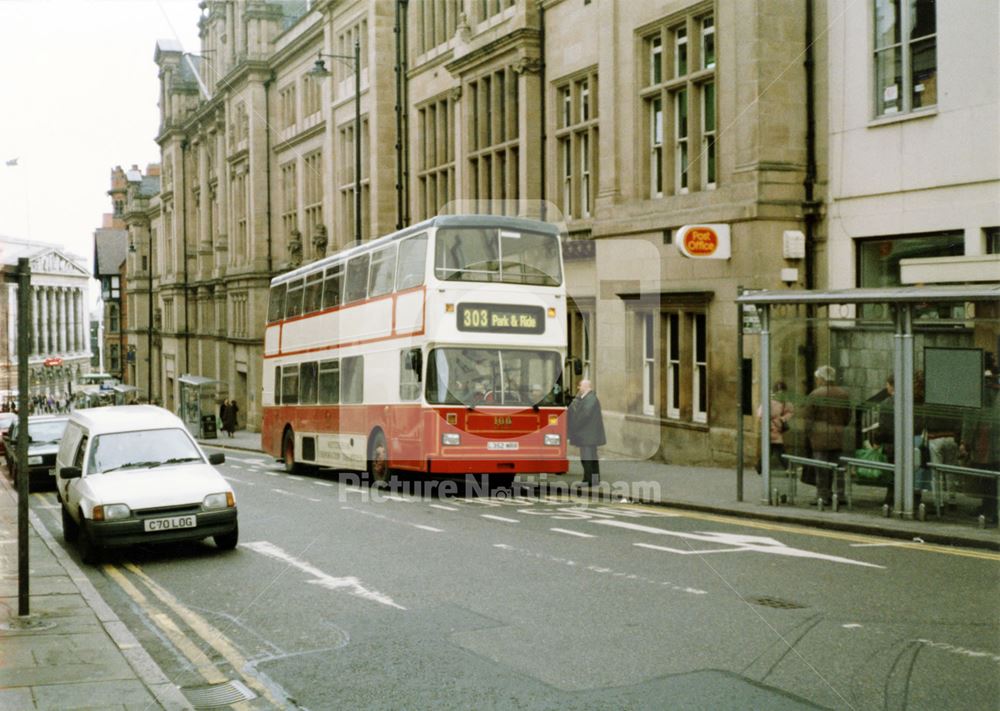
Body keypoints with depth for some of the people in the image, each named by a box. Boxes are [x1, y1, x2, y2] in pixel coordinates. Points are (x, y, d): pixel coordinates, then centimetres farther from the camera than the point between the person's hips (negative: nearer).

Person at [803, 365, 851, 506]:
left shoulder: (815, 395, -7)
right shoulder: (844, 394, 7)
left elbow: (809, 418, -6)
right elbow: (847, 417, 13)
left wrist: (808, 434, 3)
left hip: (820, 437, -4)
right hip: (838, 437, 4)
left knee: (822, 468, -1)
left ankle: (824, 496, -1)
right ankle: (839, 495, 11)